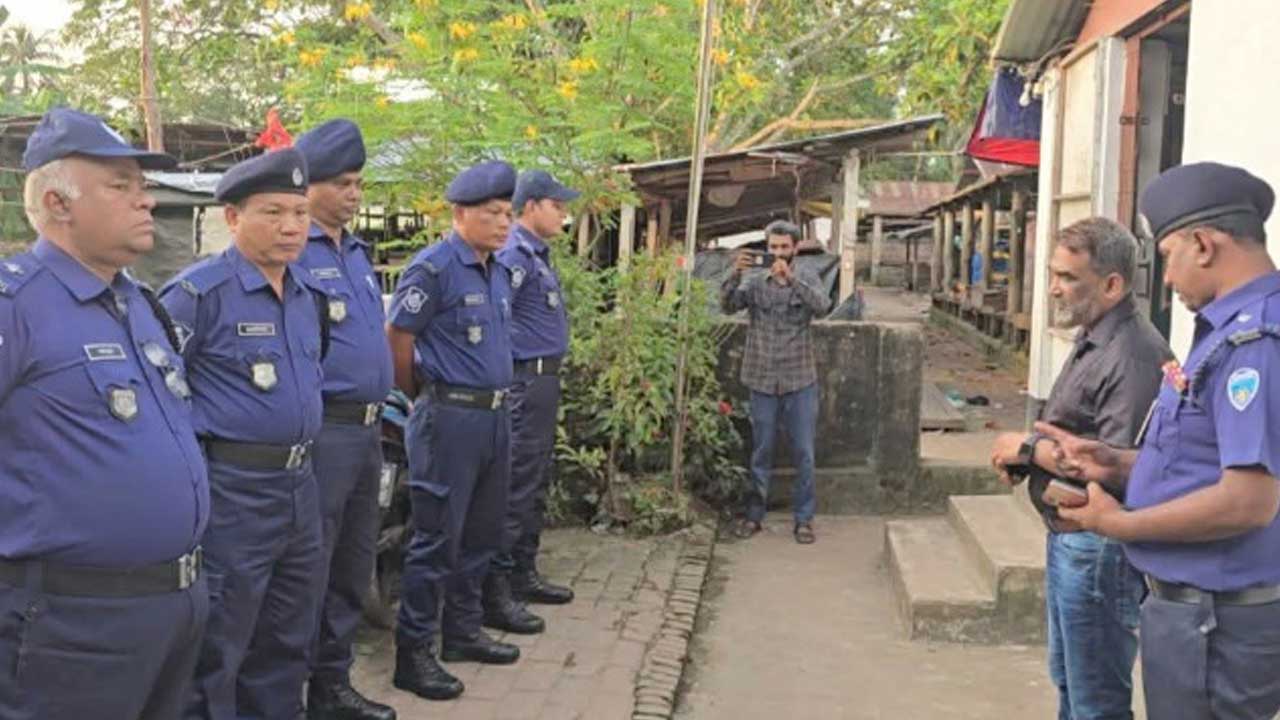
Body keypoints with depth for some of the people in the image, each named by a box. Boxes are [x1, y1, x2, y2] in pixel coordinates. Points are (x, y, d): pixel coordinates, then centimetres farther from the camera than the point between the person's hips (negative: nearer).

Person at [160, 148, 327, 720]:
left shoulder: (306, 291, 10)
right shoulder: (199, 293, -14)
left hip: (299, 483, 8)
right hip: (231, 489, -7)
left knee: (286, 643, 19)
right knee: (216, 651, 4)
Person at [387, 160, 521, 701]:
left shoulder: (499, 272, 12)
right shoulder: (433, 268, -13)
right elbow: (396, 339, -10)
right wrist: (421, 400, 2)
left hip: (496, 414, 8)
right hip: (450, 417, -8)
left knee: (481, 533, 16)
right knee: (437, 539, -1)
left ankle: (463, 633, 31)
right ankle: (413, 654, 10)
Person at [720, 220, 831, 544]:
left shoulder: (808, 280, 2)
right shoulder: (755, 282, 5)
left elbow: (822, 306, -18)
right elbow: (728, 305, -11)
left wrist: (791, 278, -30)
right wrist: (735, 274, -29)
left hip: (800, 382, -1)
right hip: (762, 381, 1)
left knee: (803, 453, 3)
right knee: (761, 451, 10)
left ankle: (803, 519, 14)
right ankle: (754, 514, 21)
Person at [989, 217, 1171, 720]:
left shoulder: (1134, 355, -24)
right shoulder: (1092, 342, 10)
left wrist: (1032, 448, -19)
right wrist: (1025, 454, -1)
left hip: (1097, 547, -10)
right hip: (1066, 537, 10)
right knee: (1068, 679, 24)